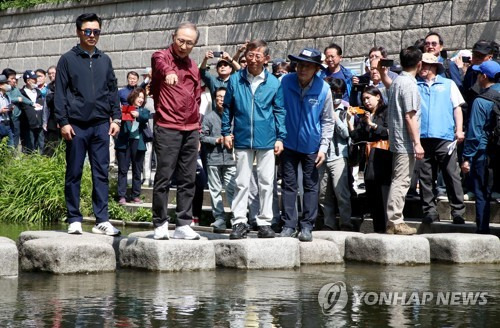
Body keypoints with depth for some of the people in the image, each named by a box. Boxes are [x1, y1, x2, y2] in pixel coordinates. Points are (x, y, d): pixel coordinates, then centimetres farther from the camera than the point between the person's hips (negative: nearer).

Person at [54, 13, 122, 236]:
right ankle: (74, 220, 8)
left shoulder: (105, 60, 13)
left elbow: (113, 91, 15)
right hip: (76, 125, -3)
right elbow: (60, 94, -1)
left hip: (100, 125, 3)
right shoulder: (68, 60, 2)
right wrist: (63, 122, -9)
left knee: (101, 173, 1)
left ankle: (102, 220, 2)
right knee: (74, 174, 2)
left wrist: (116, 118, 6)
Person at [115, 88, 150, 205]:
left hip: (138, 142, 3)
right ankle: (121, 196, -3)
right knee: (123, 170, -3)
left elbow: (146, 117, -6)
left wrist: (138, 115, -26)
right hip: (124, 142, -3)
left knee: (137, 171, 6)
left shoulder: (144, 111, 16)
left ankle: (136, 195, 11)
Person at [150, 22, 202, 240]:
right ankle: (160, 224, 4)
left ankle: (183, 225, 11)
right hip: (167, 129, -6)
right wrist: (168, 72, -53)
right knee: (164, 178, -4)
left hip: (190, 131, 6)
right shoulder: (162, 57, -3)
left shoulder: (193, 67, 17)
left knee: (188, 180, 6)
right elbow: (160, 64, -29)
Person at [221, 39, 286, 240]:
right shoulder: (235, 80, 1)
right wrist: (226, 132, 3)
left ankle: (265, 222, 12)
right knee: (242, 182, 4)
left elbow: (279, 111, 5)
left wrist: (280, 137, 1)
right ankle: (239, 222, 8)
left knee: (266, 183, 5)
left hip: (267, 140, 0)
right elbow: (227, 108, 8)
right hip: (242, 140, 0)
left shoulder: (273, 82, 0)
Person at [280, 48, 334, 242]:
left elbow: (327, 121, 0)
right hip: (289, 143, 0)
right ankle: (289, 224, 10)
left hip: (311, 145, 0)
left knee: (311, 186, 5)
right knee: (288, 184, 4)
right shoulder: (285, 82, -10)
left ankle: (307, 226, 12)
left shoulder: (323, 89, -9)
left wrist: (323, 147, -5)